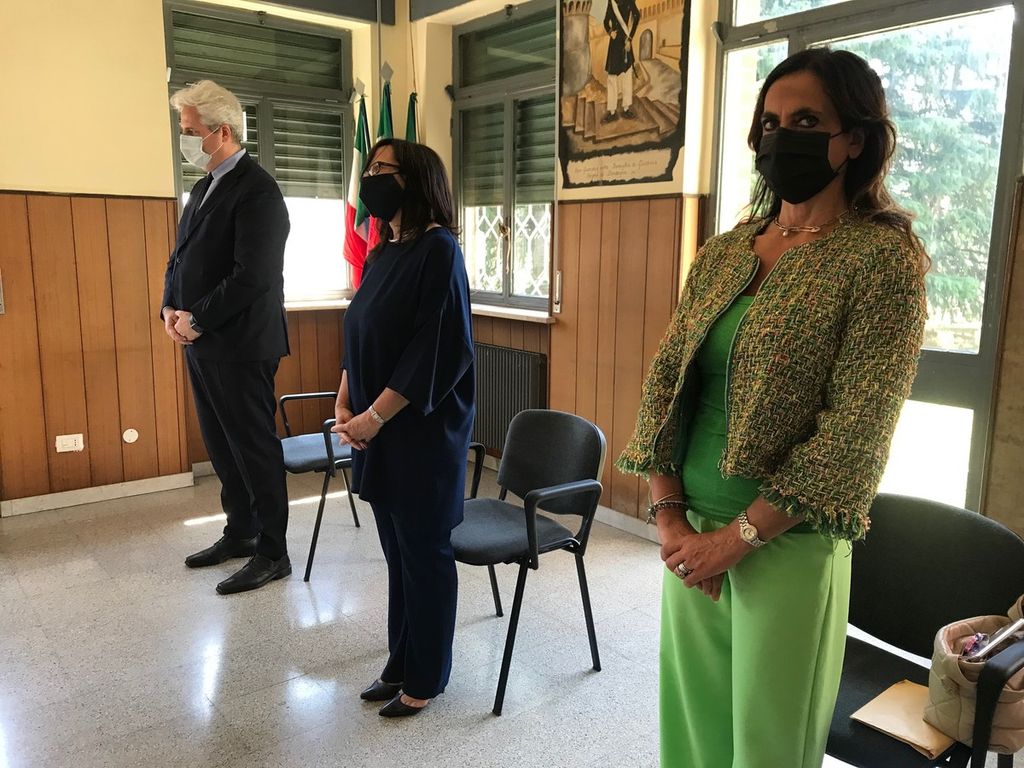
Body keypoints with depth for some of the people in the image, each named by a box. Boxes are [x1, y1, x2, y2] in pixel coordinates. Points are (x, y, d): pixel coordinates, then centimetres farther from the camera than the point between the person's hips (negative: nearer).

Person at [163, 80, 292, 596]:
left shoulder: (257, 191, -14)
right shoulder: (204, 187, 15)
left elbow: (251, 277, -22)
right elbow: (181, 257, 19)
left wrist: (196, 319, -14)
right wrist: (171, 309, 2)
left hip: (240, 345, -9)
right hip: (201, 342, 9)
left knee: (254, 449, 1)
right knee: (222, 447, 17)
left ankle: (272, 553, 14)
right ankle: (240, 533, 33)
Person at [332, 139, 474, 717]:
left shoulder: (438, 250, -14)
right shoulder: (382, 252, 11)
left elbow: (440, 351, -20)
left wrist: (375, 417, -17)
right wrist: (345, 405, 4)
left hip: (422, 429, -8)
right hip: (377, 426, 8)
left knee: (424, 551, 6)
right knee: (396, 549, 17)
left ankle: (426, 678, 24)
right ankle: (402, 663, 34)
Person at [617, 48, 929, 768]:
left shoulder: (883, 256, -9)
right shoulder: (721, 254, 7)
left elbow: (854, 431, -16)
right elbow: (665, 381, 4)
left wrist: (739, 536, -15)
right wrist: (670, 514, -5)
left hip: (789, 544, -5)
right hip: (692, 532, 5)